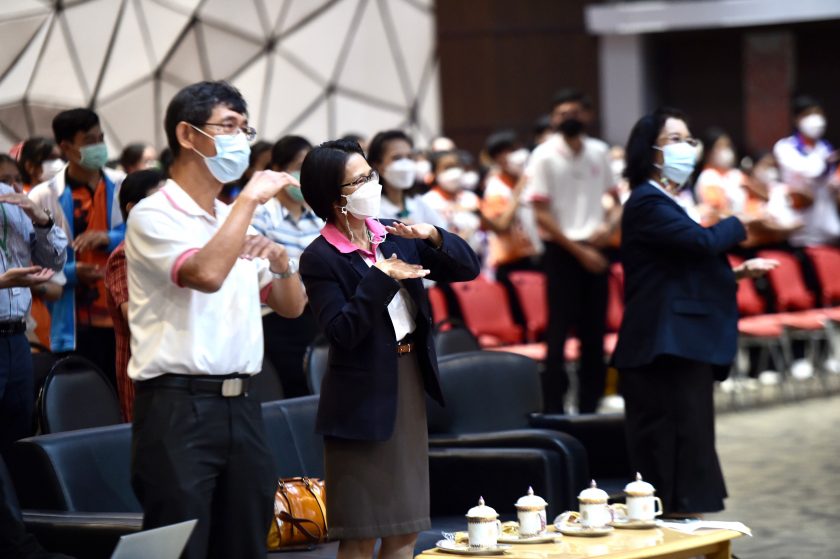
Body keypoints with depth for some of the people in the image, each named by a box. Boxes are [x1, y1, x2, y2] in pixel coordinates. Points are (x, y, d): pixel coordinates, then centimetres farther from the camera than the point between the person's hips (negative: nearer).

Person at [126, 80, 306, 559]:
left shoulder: (236, 220, 16)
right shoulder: (155, 215, -7)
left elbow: (291, 306, 21)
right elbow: (205, 274, -25)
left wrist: (281, 263, -1)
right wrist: (250, 199, -16)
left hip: (241, 405, 7)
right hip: (178, 406, -7)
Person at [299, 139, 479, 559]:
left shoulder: (394, 236, 7)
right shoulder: (320, 258, -11)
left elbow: (468, 268, 6)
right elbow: (343, 332, -21)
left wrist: (432, 236, -10)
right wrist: (382, 278, -24)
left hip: (410, 389, 7)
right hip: (363, 401, -6)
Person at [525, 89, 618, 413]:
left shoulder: (599, 152, 6)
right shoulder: (545, 157, -7)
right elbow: (542, 215, -9)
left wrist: (610, 225, -6)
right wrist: (578, 250, -13)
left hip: (594, 250, 4)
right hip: (561, 250, -4)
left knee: (594, 331, 7)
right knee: (560, 329, -4)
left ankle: (589, 406, 16)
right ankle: (553, 408, 1)